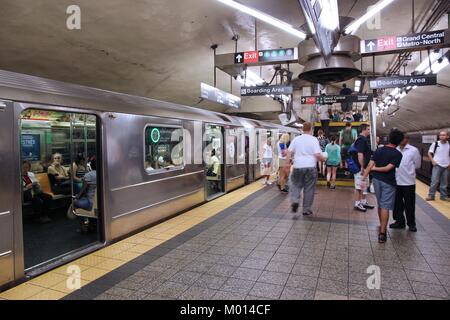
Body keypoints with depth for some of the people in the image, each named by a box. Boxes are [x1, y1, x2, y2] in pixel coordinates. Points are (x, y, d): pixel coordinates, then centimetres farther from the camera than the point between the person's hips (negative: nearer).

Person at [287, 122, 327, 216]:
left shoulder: (296, 139, 4)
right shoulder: (314, 140, -5)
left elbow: (289, 152, 4)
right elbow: (317, 155, -10)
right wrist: (324, 158, 8)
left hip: (298, 167, 2)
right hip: (310, 167, -2)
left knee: (295, 185, 16)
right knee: (309, 188, 7)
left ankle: (295, 201, -7)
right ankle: (306, 209, 13)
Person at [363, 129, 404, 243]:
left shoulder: (379, 150, 2)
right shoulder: (398, 154, -10)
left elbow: (370, 165, -6)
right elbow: (388, 168, -18)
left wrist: (364, 177, -6)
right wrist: (374, 168, -6)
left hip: (376, 180, 5)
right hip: (388, 182, -5)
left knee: (380, 204, 20)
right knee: (385, 206, -4)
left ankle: (382, 225, 36)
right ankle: (382, 233, -5)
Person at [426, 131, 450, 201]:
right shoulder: (435, 144, -4)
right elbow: (429, 153, 2)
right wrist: (433, 161, -10)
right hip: (437, 165, -3)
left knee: (444, 182, 10)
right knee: (434, 181, -5)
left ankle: (444, 196, 21)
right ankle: (431, 195, 4)